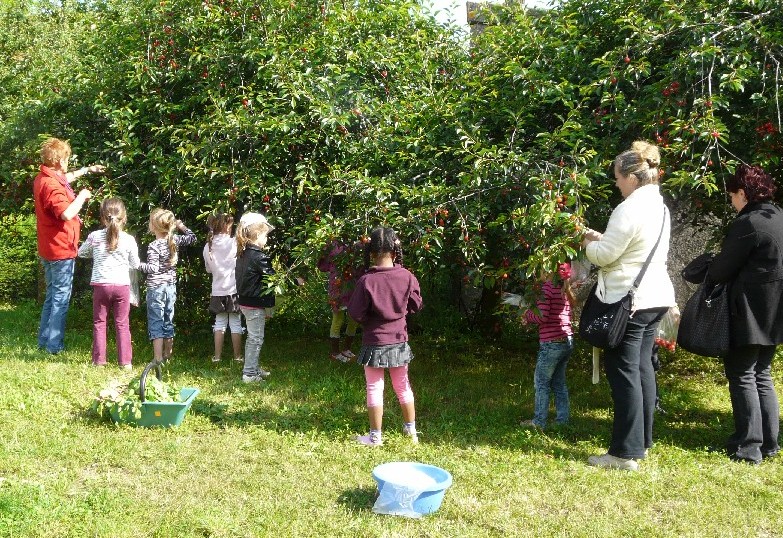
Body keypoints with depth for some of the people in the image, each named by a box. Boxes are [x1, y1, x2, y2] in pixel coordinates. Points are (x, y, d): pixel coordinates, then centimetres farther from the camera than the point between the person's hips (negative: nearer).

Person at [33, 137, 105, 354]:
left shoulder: (44, 178, 9)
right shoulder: (52, 185, -22)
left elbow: (65, 178, 32)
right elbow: (67, 213, -34)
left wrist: (86, 170, 32)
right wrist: (82, 196, -19)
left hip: (49, 249, 10)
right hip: (61, 249, -10)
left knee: (52, 295, 18)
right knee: (61, 297, -2)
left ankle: (44, 340, 25)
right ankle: (54, 345, 2)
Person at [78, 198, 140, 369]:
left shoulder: (95, 236, -4)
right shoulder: (129, 239, -6)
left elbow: (81, 253, 14)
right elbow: (135, 264, 4)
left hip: (101, 285, 0)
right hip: (122, 285, 0)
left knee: (99, 323, 12)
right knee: (122, 324, 7)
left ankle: (99, 360, 15)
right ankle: (125, 361, 7)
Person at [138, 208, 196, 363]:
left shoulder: (154, 246, -16)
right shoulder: (174, 239, 1)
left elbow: (153, 268, -22)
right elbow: (192, 238, 17)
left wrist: (138, 265, -13)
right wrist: (181, 226, 17)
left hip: (156, 288, -6)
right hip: (171, 286, 7)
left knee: (156, 323, -3)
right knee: (168, 321, 16)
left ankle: (158, 359, -5)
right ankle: (167, 356, 25)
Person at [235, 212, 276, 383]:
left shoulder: (242, 254, 7)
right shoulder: (258, 257, -20)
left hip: (245, 301, 9)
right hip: (256, 304, -9)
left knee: (253, 337, 19)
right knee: (256, 339, 0)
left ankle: (253, 367, 29)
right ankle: (249, 373, 5)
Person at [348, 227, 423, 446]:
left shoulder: (366, 281, -19)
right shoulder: (407, 277, -9)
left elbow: (355, 313, -14)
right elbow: (415, 305, 3)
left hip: (375, 343, -3)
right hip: (399, 340, 4)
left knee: (374, 388, 8)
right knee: (402, 385, 19)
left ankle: (375, 436, 15)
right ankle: (411, 429, 31)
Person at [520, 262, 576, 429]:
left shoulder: (547, 287, -12)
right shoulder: (565, 290, 11)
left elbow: (542, 316, -19)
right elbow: (558, 315, 13)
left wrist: (527, 316, -1)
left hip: (551, 343, -8)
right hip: (567, 341, 8)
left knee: (542, 382, 2)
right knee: (559, 382, 16)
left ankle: (539, 421, 6)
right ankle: (563, 418, 19)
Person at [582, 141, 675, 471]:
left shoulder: (629, 209, -18)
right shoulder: (659, 207, 12)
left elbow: (604, 255, -16)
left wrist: (589, 244, 4)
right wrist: (602, 238, 13)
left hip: (628, 300, -9)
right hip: (654, 297, 10)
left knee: (624, 372, -4)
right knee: (642, 367, 15)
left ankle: (626, 453, -1)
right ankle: (642, 442, 24)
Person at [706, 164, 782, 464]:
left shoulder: (747, 223, -18)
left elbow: (723, 267, -14)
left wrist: (708, 274, 8)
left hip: (750, 311, -9)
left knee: (741, 375, -1)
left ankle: (748, 447, 1)